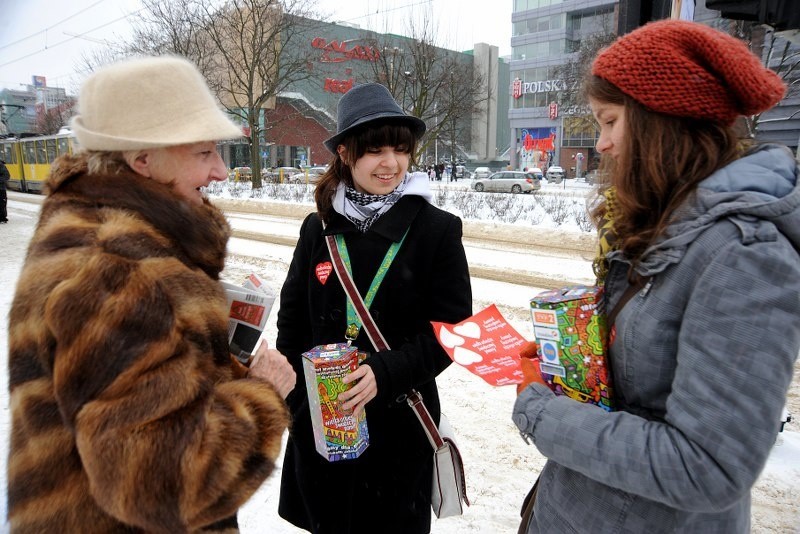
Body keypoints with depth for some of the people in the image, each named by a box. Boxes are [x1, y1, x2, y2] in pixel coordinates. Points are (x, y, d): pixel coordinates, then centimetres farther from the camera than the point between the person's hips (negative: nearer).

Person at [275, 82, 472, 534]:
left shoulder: (437, 229, -11)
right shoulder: (319, 228, -1)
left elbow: (453, 326, -10)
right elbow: (292, 318, 7)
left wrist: (387, 371, -23)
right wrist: (292, 397, 3)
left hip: (400, 417, -3)